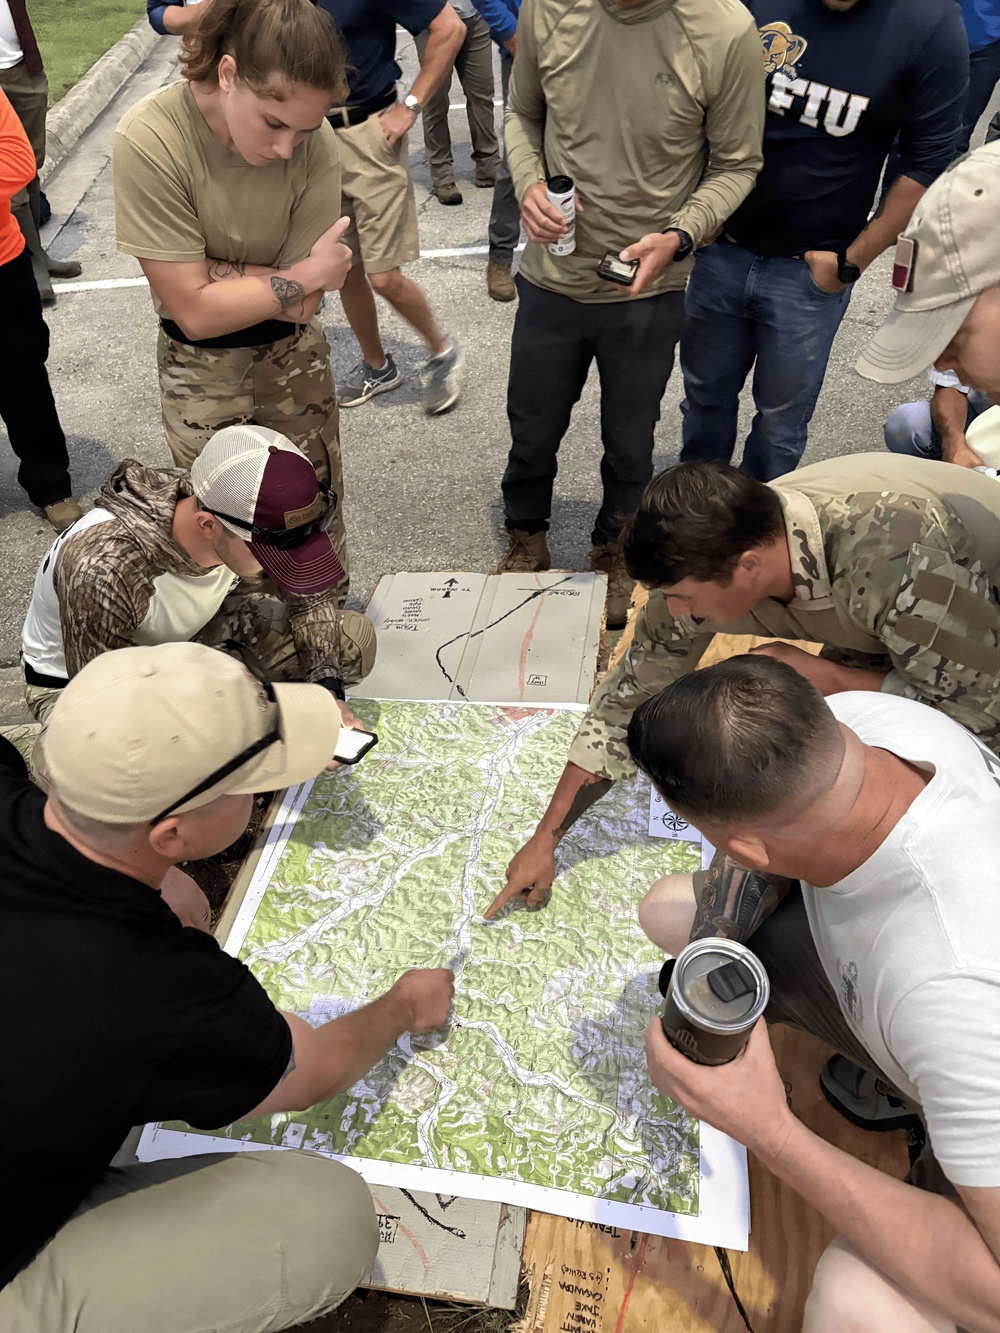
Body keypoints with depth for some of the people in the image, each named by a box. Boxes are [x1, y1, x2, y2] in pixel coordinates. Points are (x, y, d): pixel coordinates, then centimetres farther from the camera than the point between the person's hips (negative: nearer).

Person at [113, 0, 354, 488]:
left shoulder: (314, 142, -19)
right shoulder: (149, 139, -25)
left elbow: (304, 305, -18)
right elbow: (196, 312, -25)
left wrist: (207, 267, -23)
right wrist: (307, 274, -21)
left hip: (292, 351, 2)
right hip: (200, 365, -2)